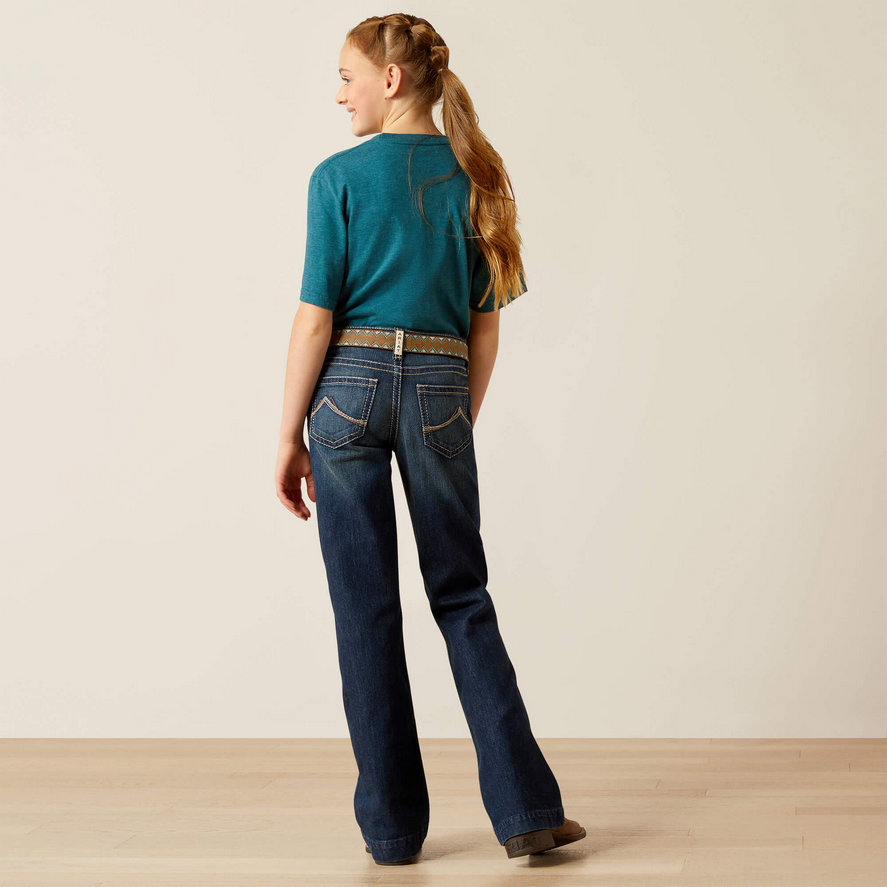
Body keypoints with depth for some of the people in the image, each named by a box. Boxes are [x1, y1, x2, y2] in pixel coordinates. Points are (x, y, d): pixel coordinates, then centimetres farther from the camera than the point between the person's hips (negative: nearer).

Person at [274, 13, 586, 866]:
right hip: (440, 393, 3)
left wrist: (289, 437, -2)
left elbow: (315, 318, -8)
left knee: (366, 606, 4)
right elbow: (486, 326, 9)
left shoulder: (340, 177, -4)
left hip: (350, 387, -3)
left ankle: (392, 824, 11)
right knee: (463, 598, 12)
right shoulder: (474, 178, 8)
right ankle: (524, 806, 7)